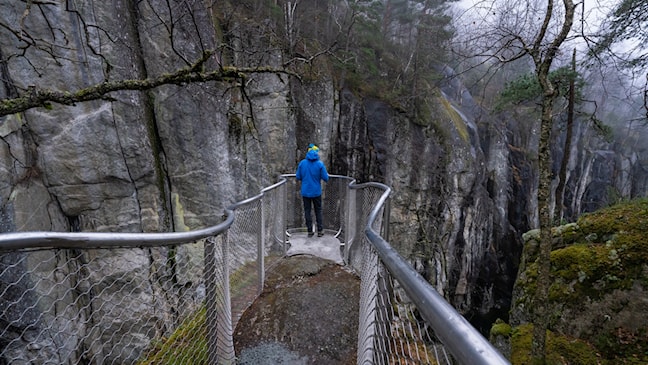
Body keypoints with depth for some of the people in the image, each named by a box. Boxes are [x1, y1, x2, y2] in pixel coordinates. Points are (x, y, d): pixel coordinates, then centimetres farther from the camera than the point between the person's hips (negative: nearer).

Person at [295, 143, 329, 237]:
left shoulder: (302, 163, -5)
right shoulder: (320, 164, -10)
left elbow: (298, 177, -1)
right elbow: (326, 178, -9)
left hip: (305, 192, 1)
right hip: (316, 192, -1)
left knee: (307, 211, 10)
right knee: (318, 211, 13)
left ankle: (310, 231, 14)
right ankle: (320, 230, 17)